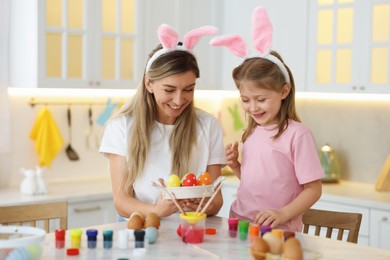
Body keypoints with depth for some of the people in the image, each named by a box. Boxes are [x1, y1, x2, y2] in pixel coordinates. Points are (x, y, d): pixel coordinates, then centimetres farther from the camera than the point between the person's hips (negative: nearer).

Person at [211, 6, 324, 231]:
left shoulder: (297, 134, -8)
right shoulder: (252, 132, 12)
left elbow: (313, 189, -6)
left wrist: (283, 214, -18)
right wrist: (235, 165, 4)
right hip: (240, 223, 5)